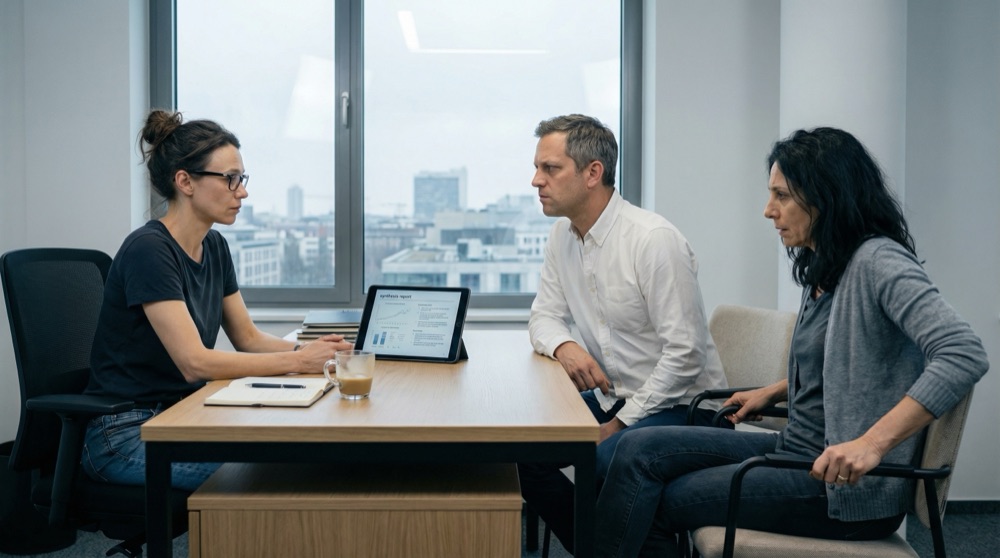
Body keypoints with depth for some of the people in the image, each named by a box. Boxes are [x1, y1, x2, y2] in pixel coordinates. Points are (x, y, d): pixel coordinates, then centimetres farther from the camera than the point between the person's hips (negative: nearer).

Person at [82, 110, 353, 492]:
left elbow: (248, 338, 13)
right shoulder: (148, 249, -19)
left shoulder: (214, 247, 7)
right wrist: (296, 361, -24)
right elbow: (195, 361, -25)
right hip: (127, 435, -8)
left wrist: (310, 350, -6)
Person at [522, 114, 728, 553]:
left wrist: (621, 424, -19)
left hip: (681, 405, -8)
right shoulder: (562, 237, 4)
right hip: (613, 397, 8)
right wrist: (563, 346, -15)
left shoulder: (654, 239, -21)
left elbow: (685, 352, -22)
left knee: (605, 461, -33)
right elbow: (544, 317, 10)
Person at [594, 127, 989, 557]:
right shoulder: (824, 268, 12)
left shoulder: (879, 261, -16)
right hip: (795, 450, 8)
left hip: (848, 489, -8)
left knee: (669, 500, -8)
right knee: (639, 449, -6)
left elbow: (965, 355, -29)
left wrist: (872, 442, -34)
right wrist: (773, 392, 16)